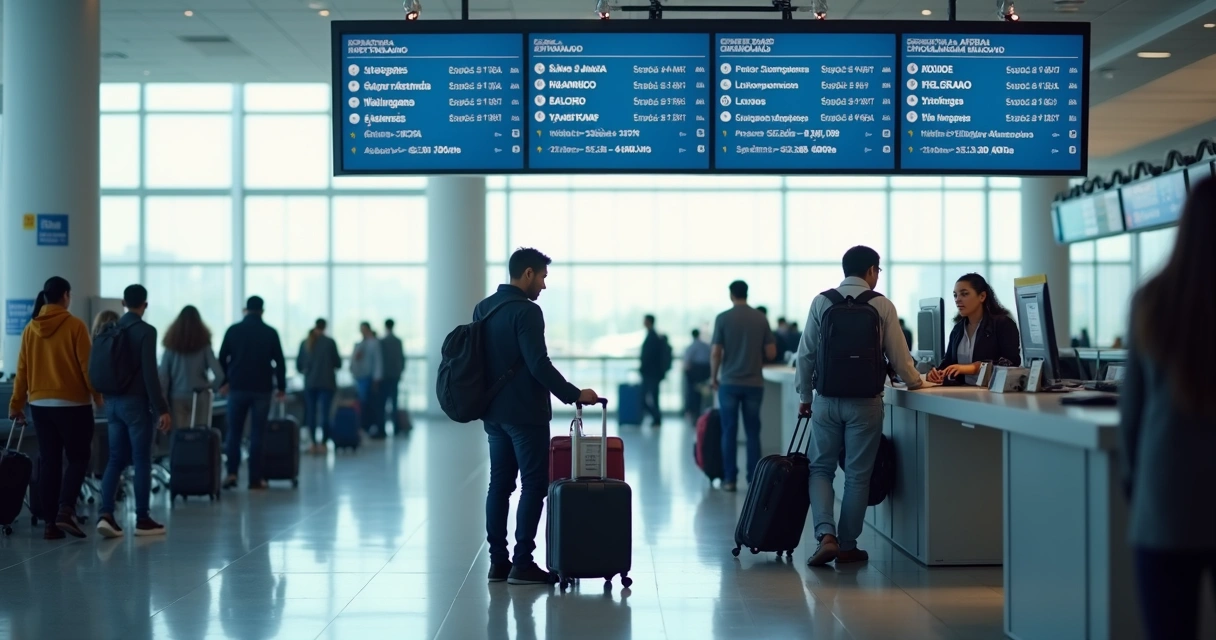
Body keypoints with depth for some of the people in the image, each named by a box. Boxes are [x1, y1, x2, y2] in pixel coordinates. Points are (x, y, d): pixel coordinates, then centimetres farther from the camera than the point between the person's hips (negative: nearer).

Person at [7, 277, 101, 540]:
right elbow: (86, 366, -9)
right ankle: (66, 510, -15)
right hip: (72, 403, -5)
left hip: (40, 404, 5)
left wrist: (16, 405, 13)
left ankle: (50, 522, 8)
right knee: (78, 458, 5)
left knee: (49, 461, 9)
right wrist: (98, 397, 2)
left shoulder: (30, 328, 4)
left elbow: (22, 370, 7)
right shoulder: (75, 325, -10)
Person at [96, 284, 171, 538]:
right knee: (141, 460, 1)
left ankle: (105, 514, -4)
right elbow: (150, 373, -17)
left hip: (113, 402, 6)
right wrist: (162, 409, -15)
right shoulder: (146, 331, -12)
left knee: (116, 459, 9)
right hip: (136, 402, -6)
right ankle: (142, 519, 5)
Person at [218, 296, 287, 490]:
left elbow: (222, 359, 3)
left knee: (234, 432, 9)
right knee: (257, 434, 3)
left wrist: (224, 382, 15)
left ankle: (232, 473, -3)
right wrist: (281, 387, 8)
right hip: (262, 389, -1)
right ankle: (255, 478, 1)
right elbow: (279, 362, 0)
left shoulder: (233, 330, 1)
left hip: (237, 387, 1)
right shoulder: (270, 333, -1)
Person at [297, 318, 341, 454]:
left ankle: (313, 443, 8)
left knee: (311, 413, 9)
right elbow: (338, 363, 0)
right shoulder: (330, 342, -5)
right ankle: (323, 443, -4)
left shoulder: (305, 343, 2)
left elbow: (299, 365, 7)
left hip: (310, 383, 2)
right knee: (324, 413, -2)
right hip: (327, 383, -2)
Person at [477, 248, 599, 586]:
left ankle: (498, 562, 10)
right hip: (524, 414, -8)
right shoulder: (526, 311, -15)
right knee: (534, 484, -3)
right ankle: (522, 563, -5)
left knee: (499, 483, 10)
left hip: (493, 412, 8)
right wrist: (574, 394, -14)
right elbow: (539, 365, -21)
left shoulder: (483, 308, 11)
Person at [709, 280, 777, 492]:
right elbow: (771, 353, 1)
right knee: (753, 432, 7)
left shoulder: (723, 318, -5)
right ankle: (754, 479, 7)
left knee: (729, 432, 4)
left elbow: (715, 352, -7)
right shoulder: (761, 318, 1)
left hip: (729, 383, -2)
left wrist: (713, 377, 8)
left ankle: (730, 479, 4)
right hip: (754, 383, 2)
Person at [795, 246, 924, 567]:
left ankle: (826, 536, -8)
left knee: (821, 468, 10)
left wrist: (804, 395, 14)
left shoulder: (821, 302, 0)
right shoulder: (882, 305, -3)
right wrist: (913, 381, 20)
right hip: (865, 401, -1)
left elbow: (806, 353, 2)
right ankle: (847, 546, 13)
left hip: (827, 399, 1)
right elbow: (898, 354, 0)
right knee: (857, 475, 9)